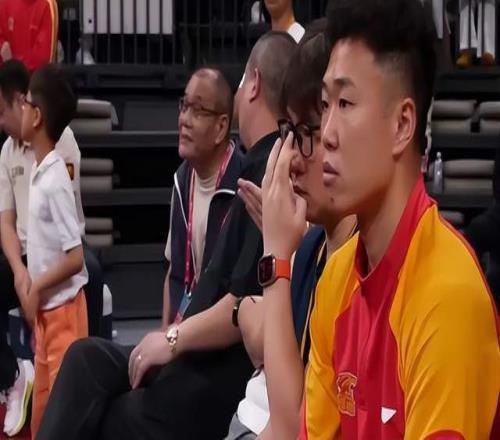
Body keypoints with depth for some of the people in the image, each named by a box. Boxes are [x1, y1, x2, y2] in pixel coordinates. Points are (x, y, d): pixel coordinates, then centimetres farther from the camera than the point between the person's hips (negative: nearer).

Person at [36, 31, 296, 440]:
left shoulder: (269, 173, -20)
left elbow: (245, 305, -26)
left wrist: (173, 340, -13)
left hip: (215, 384, -9)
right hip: (197, 362, 9)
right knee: (87, 359, 8)